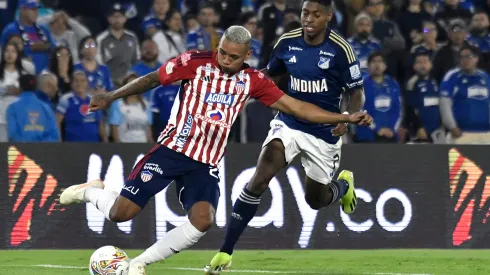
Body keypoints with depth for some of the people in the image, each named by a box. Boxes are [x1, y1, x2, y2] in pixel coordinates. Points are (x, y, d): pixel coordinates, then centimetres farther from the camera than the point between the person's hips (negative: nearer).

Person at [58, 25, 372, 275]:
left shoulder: (252, 81, 3)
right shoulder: (196, 63, -7)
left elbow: (296, 107, 5)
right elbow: (152, 80, 4)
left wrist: (345, 118, 0)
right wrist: (112, 97, 0)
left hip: (206, 163, 3)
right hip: (172, 149, -3)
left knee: (202, 221, -22)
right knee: (122, 212, -12)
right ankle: (92, 192, 24)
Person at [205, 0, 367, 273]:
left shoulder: (340, 49, -14)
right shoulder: (287, 42, -5)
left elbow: (356, 92, -6)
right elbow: (270, 74, 14)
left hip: (324, 132, -1)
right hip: (288, 124, 2)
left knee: (315, 200, 12)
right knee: (258, 180, -20)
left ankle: (344, 184, 51)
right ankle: (225, 253, -16)